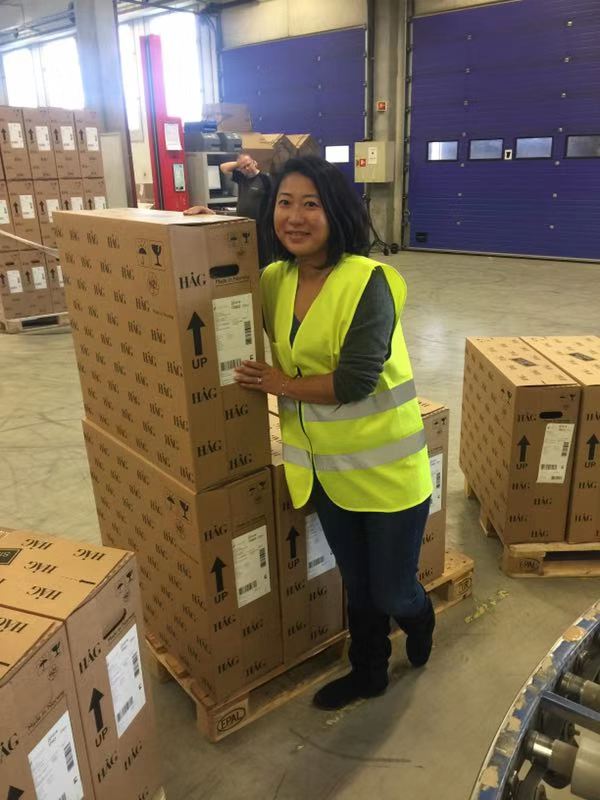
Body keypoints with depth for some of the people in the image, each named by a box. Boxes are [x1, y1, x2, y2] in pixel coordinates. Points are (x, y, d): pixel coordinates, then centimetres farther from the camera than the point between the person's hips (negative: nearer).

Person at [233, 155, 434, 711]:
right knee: (356, 584, 24)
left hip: (385, 466, -5)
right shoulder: (274, 280, -1)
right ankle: (368, 672, 49)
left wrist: (281, 385, -13)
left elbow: (354, 380, -25)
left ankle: (420, 622, 50)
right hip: (323, 468, 6)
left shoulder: (368, 281, -20)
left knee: (393, 591, 12)